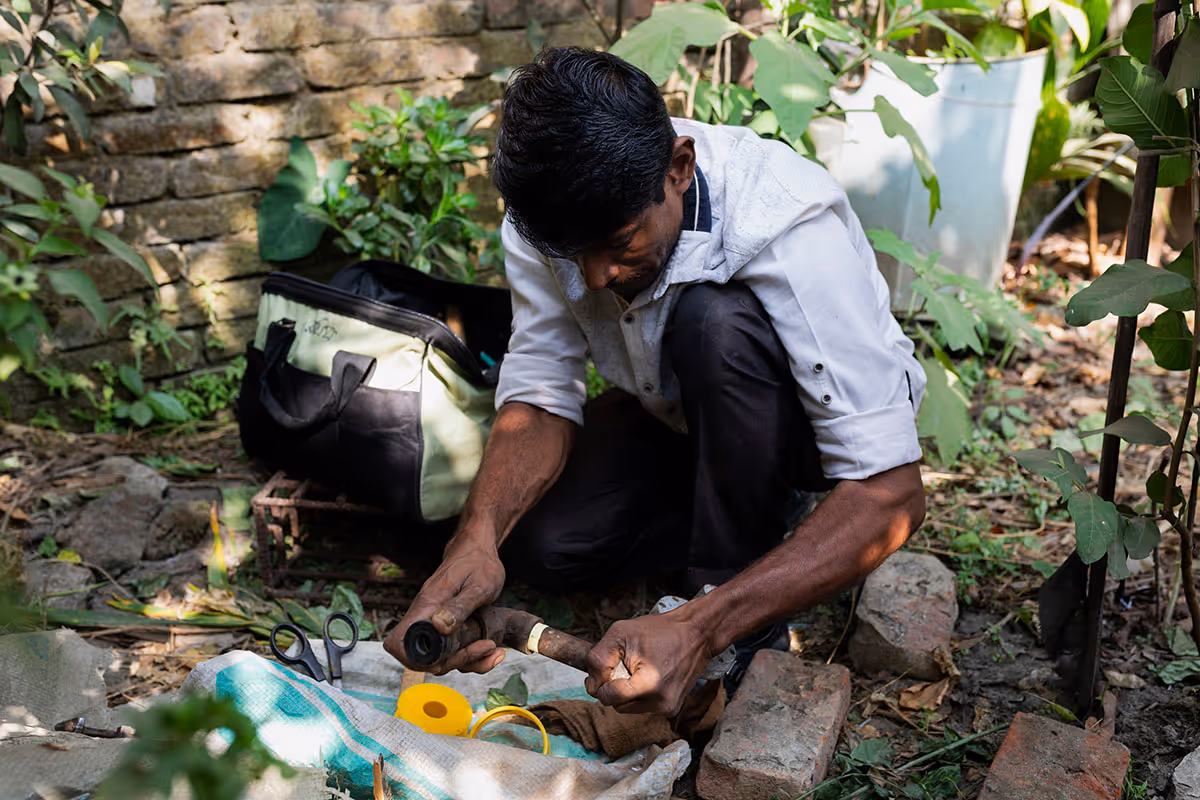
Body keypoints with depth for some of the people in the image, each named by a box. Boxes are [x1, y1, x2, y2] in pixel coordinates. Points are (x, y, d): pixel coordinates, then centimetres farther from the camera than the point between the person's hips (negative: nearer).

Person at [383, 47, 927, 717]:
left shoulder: (790, 230, -37)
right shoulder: (550, 214, -22)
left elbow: (893, 492, -38)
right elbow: (540, 398, -17)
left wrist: (700, 629, -49)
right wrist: (477, 537, -38)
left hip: (814, 413, -4)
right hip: (677, 411, 5)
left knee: (715, 321, -36)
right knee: (541, 543, -19)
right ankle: (755, 509, 4)